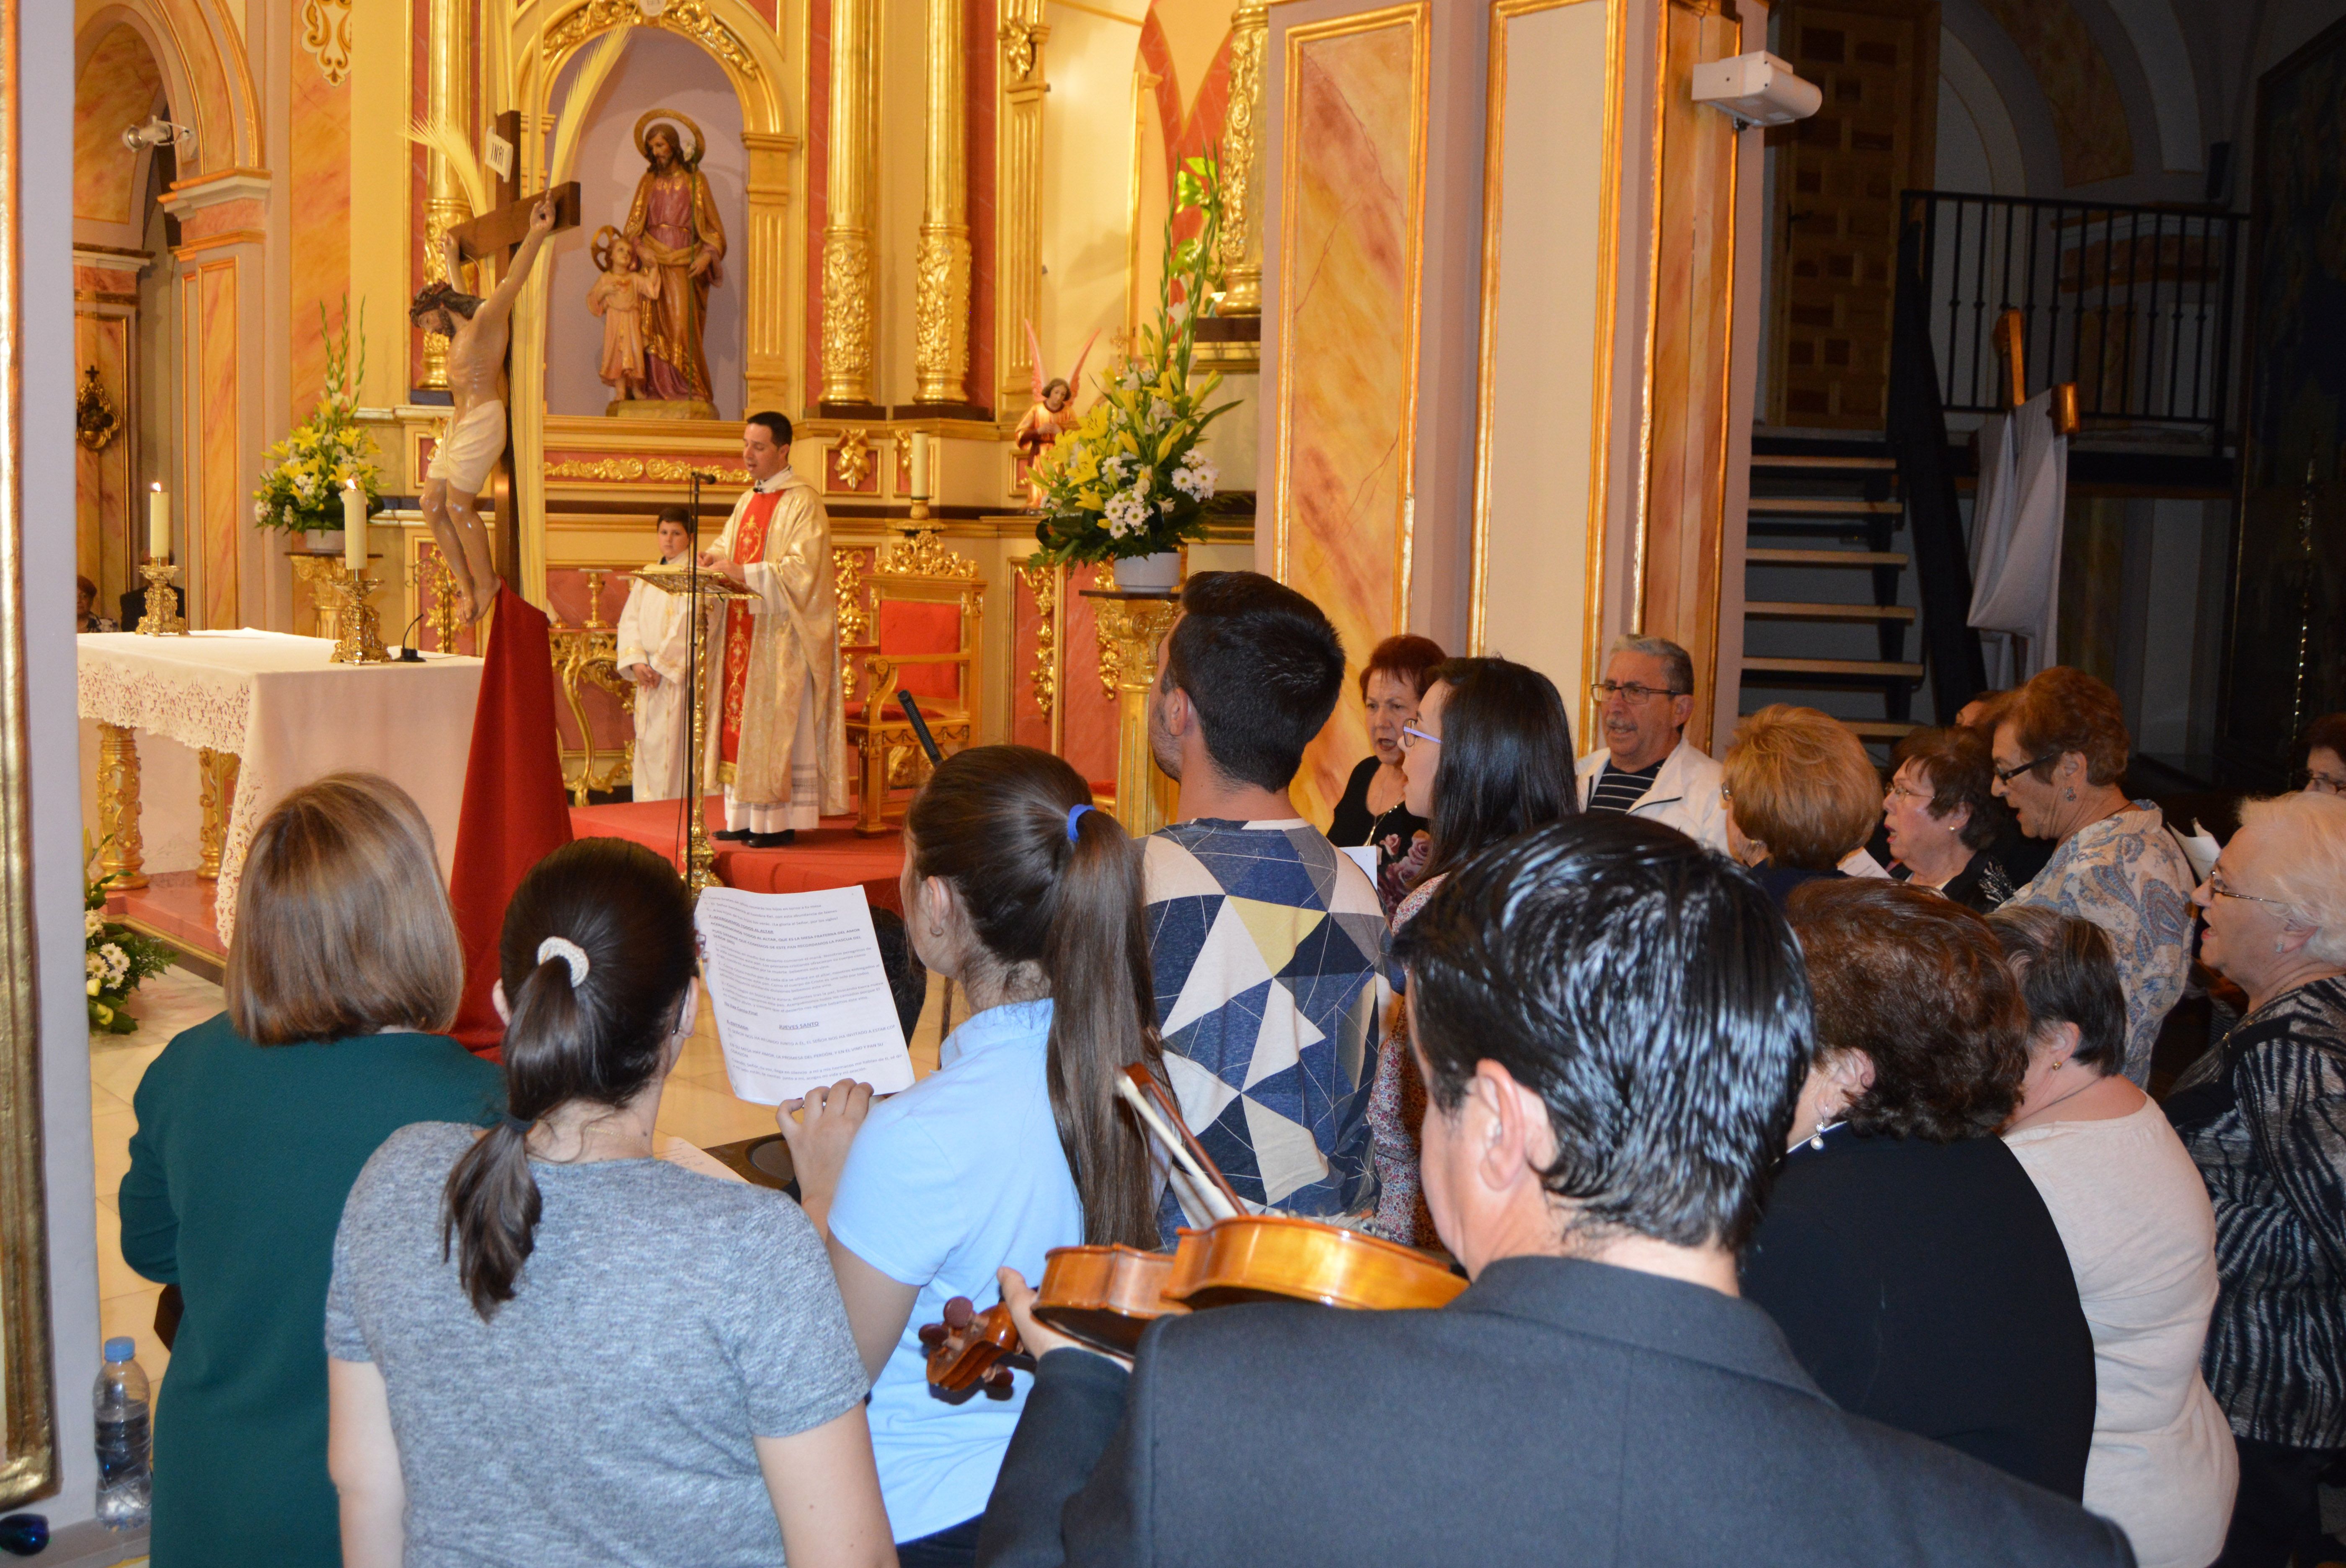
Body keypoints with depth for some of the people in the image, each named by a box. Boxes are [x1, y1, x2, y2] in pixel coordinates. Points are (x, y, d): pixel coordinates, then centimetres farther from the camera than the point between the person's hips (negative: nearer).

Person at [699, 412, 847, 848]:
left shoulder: (803, 502, -9)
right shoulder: (747, 501, 17)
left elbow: (802, 569, -19)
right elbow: (728, 546, 22)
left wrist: (744, 574, -26)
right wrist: (714, 558, -1)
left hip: (781, 632, -8)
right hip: (742, 629, 8)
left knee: (778, 722, -7)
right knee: (742, 719, 6)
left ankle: (782, 821, -5)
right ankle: (746, 817, 9)